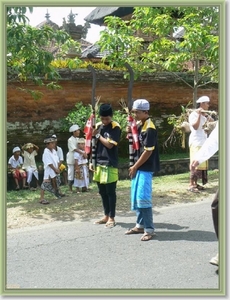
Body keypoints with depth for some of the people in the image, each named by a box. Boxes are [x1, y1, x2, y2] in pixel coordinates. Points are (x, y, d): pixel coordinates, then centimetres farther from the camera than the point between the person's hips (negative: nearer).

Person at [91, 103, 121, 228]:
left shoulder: (115, 127, -9)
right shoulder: (98, 126, 10)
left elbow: (109, 144, -17)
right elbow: (93, 144, 13)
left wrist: (98, 135, -6)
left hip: (110, 164, -6)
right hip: (98, 163, 6)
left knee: (110, 192, 1)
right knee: (102, 192, 13)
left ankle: (112, 218, 10)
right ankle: (106, 216, 24)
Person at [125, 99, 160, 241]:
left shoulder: (150, 128, -18)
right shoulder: (139, 125, 9)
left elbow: (148, 151, -19)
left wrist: (135, 167, -14)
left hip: (146, 168, -9)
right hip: (138, 166, 9)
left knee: (143, 198, -9)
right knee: (136, 197, 14)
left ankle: (149, 229, -1)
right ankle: (140, 225, 24)